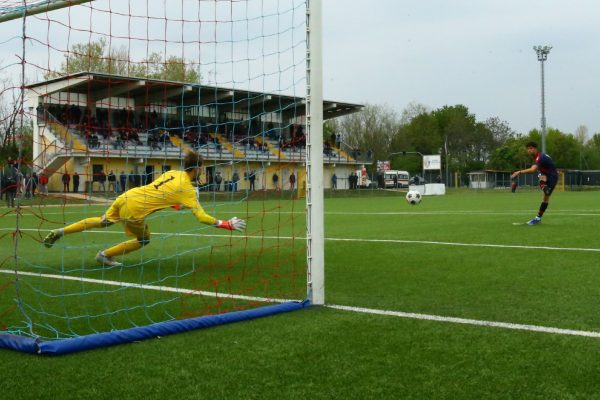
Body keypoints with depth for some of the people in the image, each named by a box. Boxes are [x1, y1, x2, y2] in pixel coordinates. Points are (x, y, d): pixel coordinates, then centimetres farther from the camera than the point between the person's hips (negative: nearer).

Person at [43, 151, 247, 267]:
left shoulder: (172, 173, 9)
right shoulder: (188, 190, -11)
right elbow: (201, 216, -12)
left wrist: (174, 204, 34)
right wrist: (226, 224, -5)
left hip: (126, 196, 7)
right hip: (134, 209, -7)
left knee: (102, 221, 27)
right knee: (144, 240, 18)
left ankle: (60, 232, 26)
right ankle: (105, 255, 22)